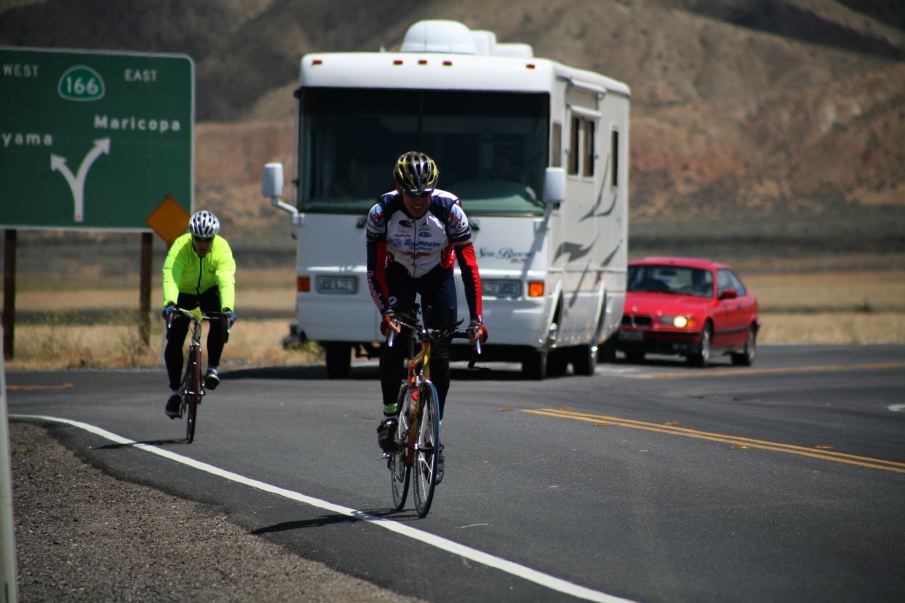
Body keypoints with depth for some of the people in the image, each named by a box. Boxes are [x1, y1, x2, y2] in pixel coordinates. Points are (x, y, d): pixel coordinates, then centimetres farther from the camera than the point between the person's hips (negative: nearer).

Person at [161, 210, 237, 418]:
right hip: (183, 293, 0)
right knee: (174, 340, -11)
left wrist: (227, 308, -58)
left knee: (221, 322, -30)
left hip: (210, 291, 0)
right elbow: (170, 277, -44)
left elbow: (226, 281, -41)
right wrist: (169, 304, -62)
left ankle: (212, 367, -11)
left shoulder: (222, 249, -29)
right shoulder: (179, 247, -31)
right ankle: (174, 390, 3)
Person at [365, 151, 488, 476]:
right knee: (395, 342, -23)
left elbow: (469, 267, -26)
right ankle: (390, 415, -7)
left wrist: (476, 318, -33)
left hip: (438, 277, 0)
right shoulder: (381, 212, -28)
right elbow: (374, 270, -23)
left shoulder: (449, 211, -30)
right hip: (399, 275, 0)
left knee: (439, 357, -9)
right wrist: (386, 312, -36)